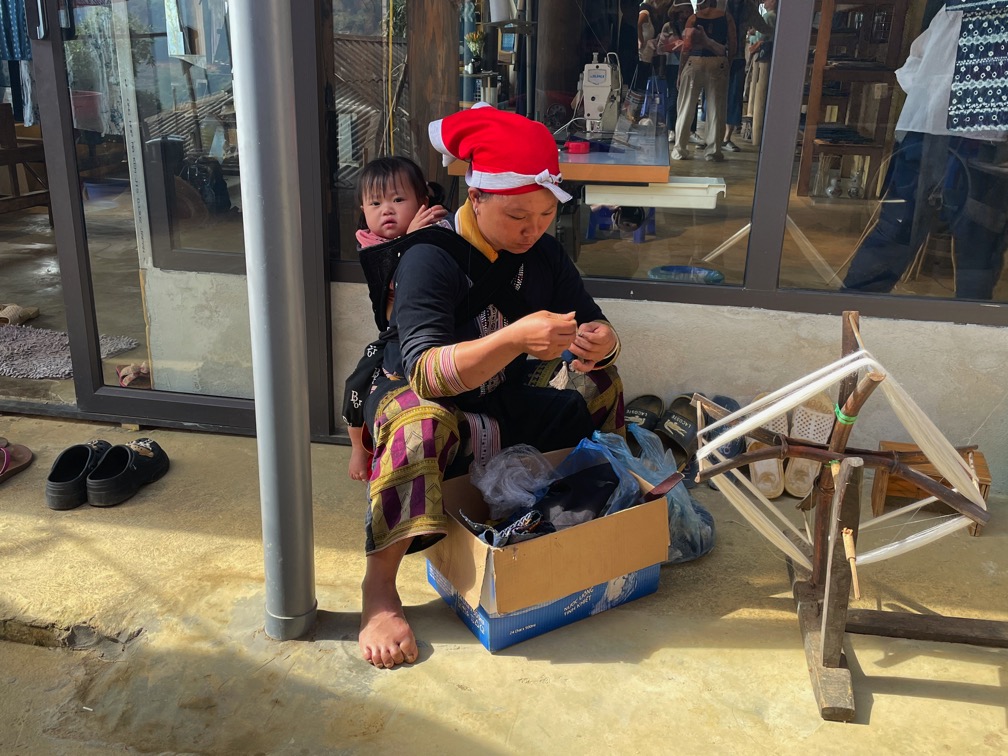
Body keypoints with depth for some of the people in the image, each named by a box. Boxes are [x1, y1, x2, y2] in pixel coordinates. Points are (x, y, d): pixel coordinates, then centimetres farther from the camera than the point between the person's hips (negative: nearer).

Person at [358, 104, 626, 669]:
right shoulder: (431, 259, -26)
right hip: (421, 400, -6)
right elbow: (426, 373, -37)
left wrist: (602, 342, -31)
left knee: (601, 380, -2)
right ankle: (380, 590, -27)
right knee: (420, 424, -40)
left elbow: (594, 326, -4)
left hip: (507, 408, 7)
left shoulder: (544, 253, -5)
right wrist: (516, 337, -52)